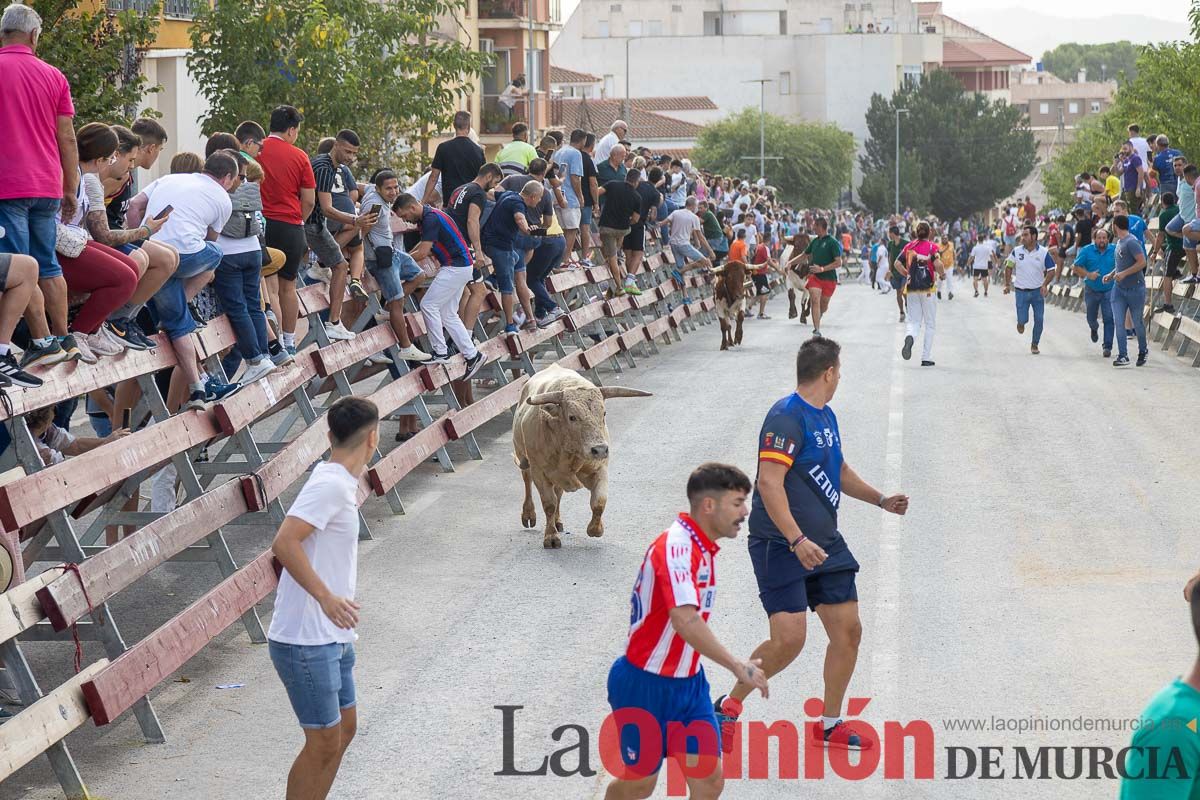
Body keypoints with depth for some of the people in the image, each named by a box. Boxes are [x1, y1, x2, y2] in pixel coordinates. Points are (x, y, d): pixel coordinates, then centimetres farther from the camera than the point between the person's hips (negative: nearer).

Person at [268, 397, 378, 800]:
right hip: (306, 641, -10)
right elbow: (284, 543, -29)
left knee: (344, 728, 18)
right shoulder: (331, 485, -20)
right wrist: (326, 597, -29)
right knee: (325, 742, -3)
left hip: (332, 638, 10)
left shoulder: (339, 482, 10)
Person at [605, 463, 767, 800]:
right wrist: (738, 666, -38)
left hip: (688, 682, 8)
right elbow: (685, 622, -38)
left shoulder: (704, 547, 4)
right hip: (645, 686, -8)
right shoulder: (675, 546, -25)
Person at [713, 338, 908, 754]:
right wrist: (797, 540, -30)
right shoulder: (786, 417, -17)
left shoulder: (826, 416, 13)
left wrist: (880, 499, 30)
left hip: (825, 543, 9)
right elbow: (769, 482, -25)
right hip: (781, 545, -9)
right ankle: (728, 706, 6)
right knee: (789, 639, -15)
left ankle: (831, 724, 21)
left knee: (848, 631, 5)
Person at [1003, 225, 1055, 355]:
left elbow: (1051, 270, -2)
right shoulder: (1016, 251, -3)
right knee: (1022, 319, -4)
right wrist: (1007, 284, 2)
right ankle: (1021, 323, 34)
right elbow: (1008, 267, 9)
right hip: (1021, 291, 0)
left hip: (1038, 291, 0)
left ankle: (1034, 344, 17)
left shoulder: (1043, 252, -7)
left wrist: (1045, 285, -17)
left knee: (1039, 320, 0)